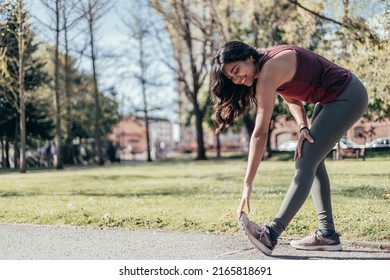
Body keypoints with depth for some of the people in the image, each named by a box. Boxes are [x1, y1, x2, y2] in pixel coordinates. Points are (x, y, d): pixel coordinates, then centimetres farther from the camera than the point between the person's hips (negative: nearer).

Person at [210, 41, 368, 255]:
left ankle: (272, 233, -24)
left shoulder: (269, 72, -25)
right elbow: (291, 98, 10)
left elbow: (260, 133, -28)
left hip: (348, 97, -10)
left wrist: (248, 184, -27)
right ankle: (327, 234, 10)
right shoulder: (267, 64, 2)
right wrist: (303, 127, -11)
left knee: (306, 162, -18)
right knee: (312, 161, 10)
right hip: (332, 98, 10)